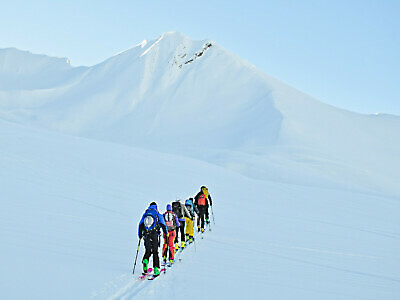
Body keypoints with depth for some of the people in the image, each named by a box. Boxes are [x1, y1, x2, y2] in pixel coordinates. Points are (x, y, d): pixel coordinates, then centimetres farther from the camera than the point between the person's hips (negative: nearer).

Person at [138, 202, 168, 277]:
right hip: (155, 235, -2)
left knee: (148, 251, 15)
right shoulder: (158, 214, 3)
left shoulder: (145, 214, 11)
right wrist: (166, 233, 11)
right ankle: (156, 269, -2)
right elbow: (163, 225, 0)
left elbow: (140, 225, 9)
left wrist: (140, 235, 17)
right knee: (155, 252, 5)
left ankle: (145, 261, -16)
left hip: (146, 235, 2)